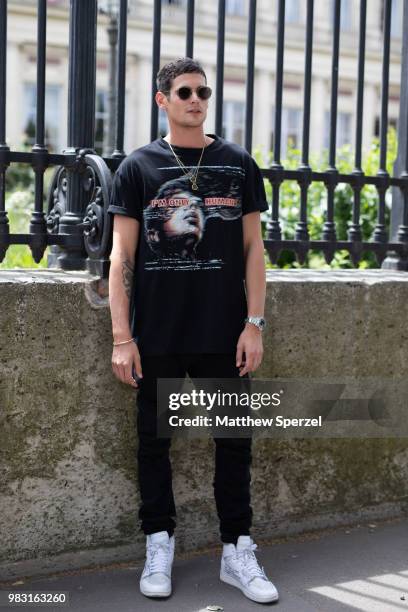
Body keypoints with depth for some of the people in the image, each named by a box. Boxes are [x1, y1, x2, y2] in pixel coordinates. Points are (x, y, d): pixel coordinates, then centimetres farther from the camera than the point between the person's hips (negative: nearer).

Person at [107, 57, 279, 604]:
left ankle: (237, 550, 17)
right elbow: (122, 255, 1)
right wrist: (122, 337, -6)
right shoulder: (138, 166, 4)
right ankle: (159, 545, 22)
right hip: (157, 335, -1)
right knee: (154, 440, 7)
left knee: (235, 440, 5)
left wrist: (254, 323, -2)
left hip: (224, 333, 1)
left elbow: (253, 249, 7)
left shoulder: (238, 164, 7)